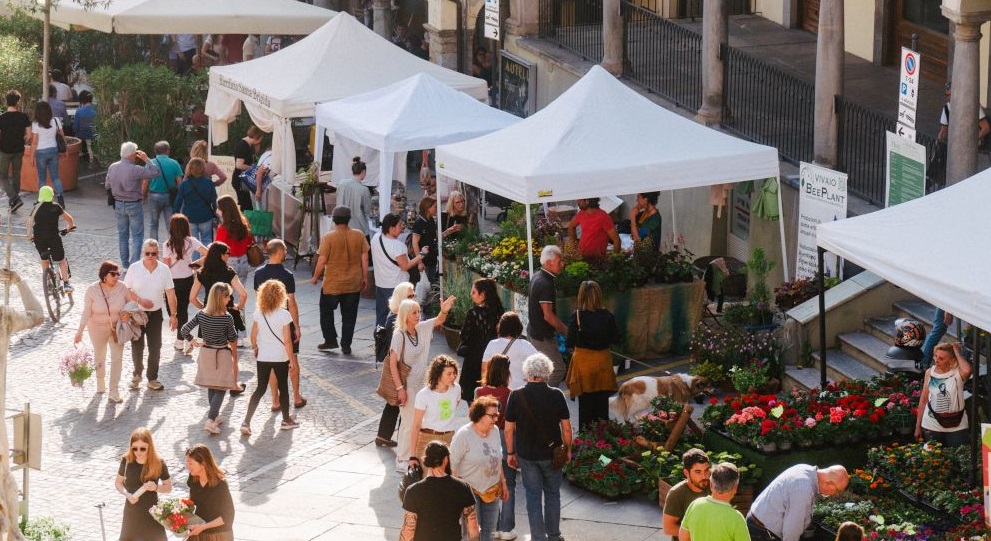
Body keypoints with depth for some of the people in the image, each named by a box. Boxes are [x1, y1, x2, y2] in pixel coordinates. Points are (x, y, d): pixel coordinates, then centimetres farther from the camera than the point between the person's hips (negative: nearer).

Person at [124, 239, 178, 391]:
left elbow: (170, 293, -1)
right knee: (137, 347, 8)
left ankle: (152, 379, 17)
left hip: (155, 314, 1)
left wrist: (173, 315, -2)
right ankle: (137, 374, 31)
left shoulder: (164, 269, -5)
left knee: (155, 348, 4)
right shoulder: (134, 268, -9)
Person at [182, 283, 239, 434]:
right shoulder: (227, 318, -18)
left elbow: (184, 330, -8)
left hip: (206, 352, 5)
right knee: (220, 389, 2)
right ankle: (210, 420, -11)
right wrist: (235, 358, 10)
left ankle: (215, 416, 32)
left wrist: (194, 341, 7)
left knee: (211, 387, 21)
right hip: (222, 354, -5)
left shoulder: (201, 315, -8)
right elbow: (233, 341, -7)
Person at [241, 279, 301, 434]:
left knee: (260, 388, 11)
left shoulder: (258, 314, -7)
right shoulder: (284, 315, -17)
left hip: (262, 357, 3)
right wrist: (292, 358, -4)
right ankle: (286, 420, 30)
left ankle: (246, 422, -1)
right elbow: (287, 340, -15)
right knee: (283, 388, 16)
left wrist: (254, 348, 21)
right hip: (280, 357, -3)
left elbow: (253, 336, 1)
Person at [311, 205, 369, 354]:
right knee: (349, 315, 11)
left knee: (326, 311, 17)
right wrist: (365, 278, 11)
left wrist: (315, 278, 2)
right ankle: (346, 345, 11)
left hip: (332, 283, -3)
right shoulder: (359, 236, -5)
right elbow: (365, 259, -1)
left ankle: (331, 340, 16)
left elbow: (322, 261, -13)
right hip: (353, 284, 3)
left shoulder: (328, 237, -14)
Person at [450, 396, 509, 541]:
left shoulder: (495, 431, 1)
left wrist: (503, 483, 16)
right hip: (470, 490, -6)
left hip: (492, 490, 6)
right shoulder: (463, 435, -18)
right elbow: (453, 465, -15)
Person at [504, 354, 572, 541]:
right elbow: (566, 427, -6)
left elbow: (509, 429, -6)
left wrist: (510, 453, 6)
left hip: (526, 455, 0)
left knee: (533, 496, 9)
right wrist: (567, 448, 9)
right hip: (551, 454, 0)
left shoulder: (516, 396, -10)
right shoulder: (556, 395, -11)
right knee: (552, 494, 16)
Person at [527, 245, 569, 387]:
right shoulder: (545, 284, -25)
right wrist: (566, 330, -16)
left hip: (534, 330, 10)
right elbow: (548, 315, -26)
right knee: (559, 369, -5)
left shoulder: (537, 276, 6)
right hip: (542, 336, -10)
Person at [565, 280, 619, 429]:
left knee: (585, 403, 10)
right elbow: (615, 339, -3)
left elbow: (569, 343, -13)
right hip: (603, 361, 1)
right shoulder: (607, 316, -11)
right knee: (602, 402, 15)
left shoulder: (577, 316, -16)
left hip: (583, 361, -1)